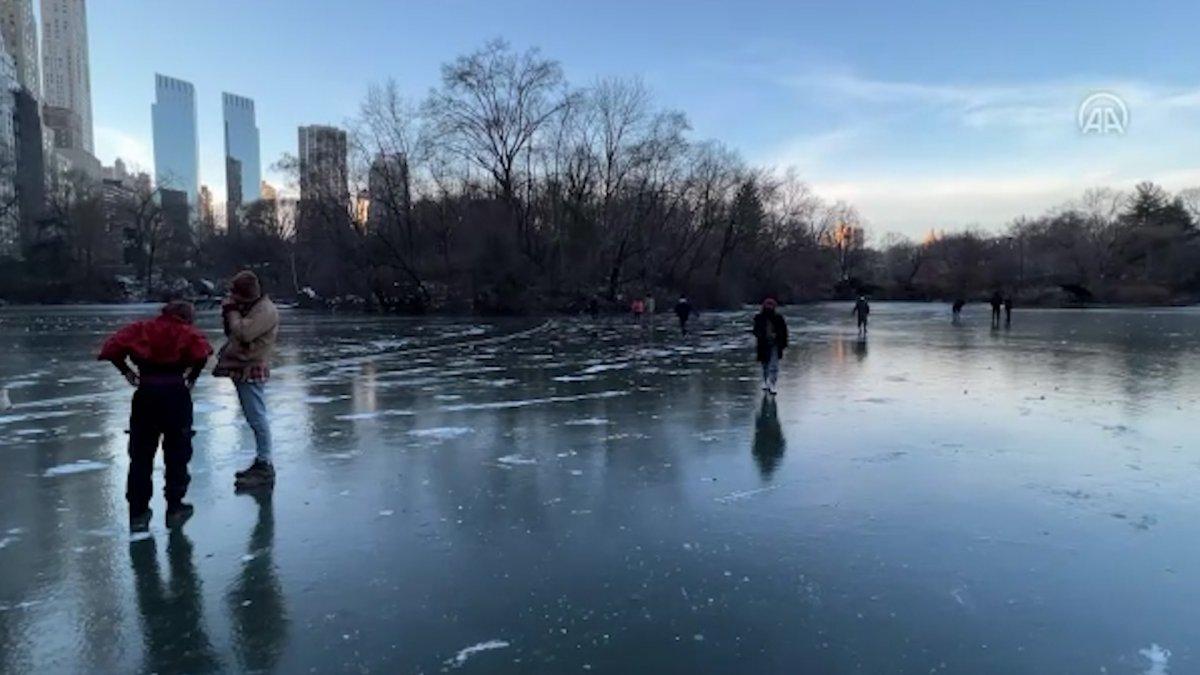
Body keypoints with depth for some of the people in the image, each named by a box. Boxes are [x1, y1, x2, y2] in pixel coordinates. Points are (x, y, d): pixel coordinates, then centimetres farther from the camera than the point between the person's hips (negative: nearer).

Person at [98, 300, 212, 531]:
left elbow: (112, 348, 0)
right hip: (175, 393, -2)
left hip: (145, 393, 2)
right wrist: (191, 378, -4)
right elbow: (201, 352, -16)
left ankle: (138, 513, 15)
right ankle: (174, 509, 14)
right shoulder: (187, 331, 4)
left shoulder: (141, 328, 11)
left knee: (140, 454, 12)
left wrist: (127, 372, 9)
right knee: (176, 454, 10)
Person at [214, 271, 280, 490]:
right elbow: (232, 333, 23)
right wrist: (228, 312, 6)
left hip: (252, 371, -10)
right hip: (242, 370, 10)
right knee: (255, 419, 15)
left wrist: (233, 312, -12)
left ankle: (265, 469, -6)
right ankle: (260, 462, 24)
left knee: (257, 419, -9)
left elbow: (243, 333, -26)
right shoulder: (249, 307, 16)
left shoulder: (265, 311, -16)